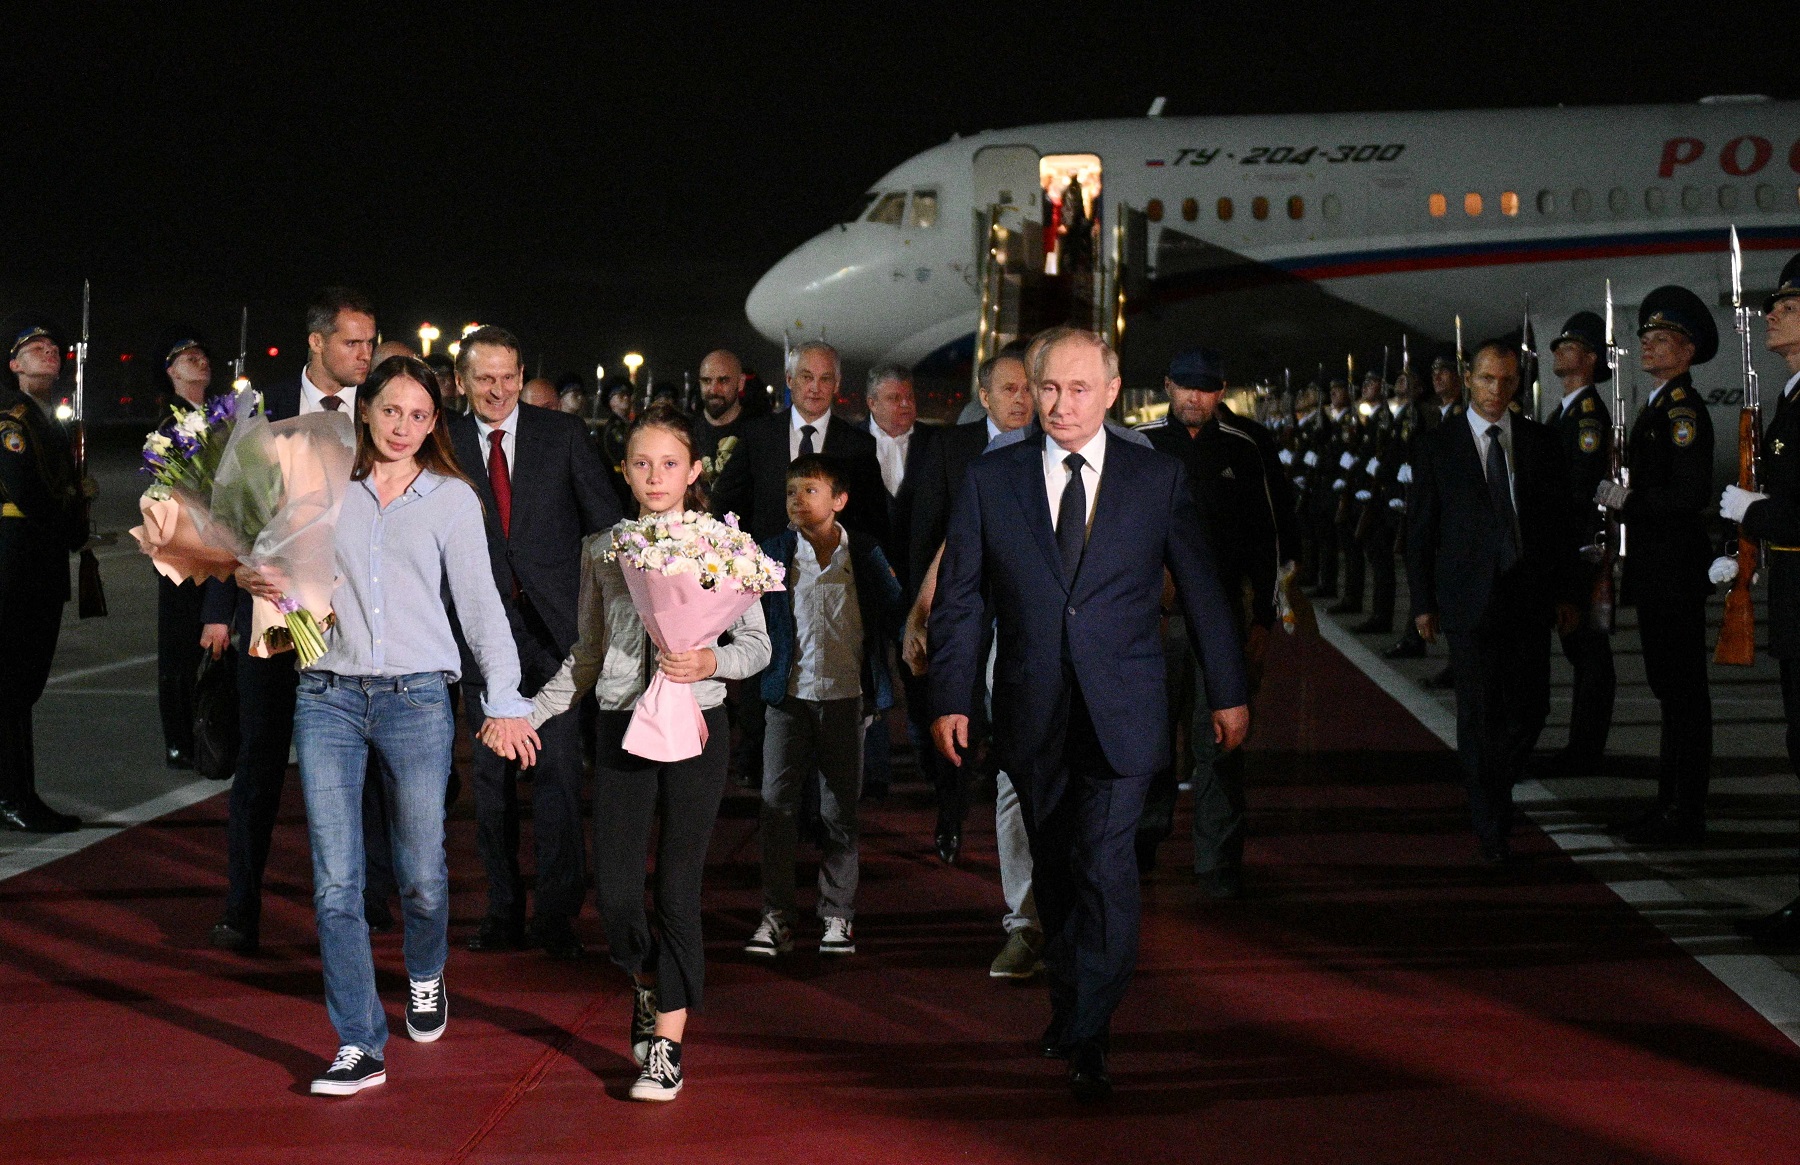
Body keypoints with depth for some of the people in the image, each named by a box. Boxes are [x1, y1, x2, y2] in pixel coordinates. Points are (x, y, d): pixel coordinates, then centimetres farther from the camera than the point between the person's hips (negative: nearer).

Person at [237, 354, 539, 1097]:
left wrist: (504, 699, -1)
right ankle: (360, 1045, 1)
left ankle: (425, 979, 37)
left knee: (421, 873, 5)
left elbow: (480, 602, 5)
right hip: (328, 699, 1)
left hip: (416, 699, -1)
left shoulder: (452, 498, 7)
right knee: (335, 881, -5)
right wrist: (259, 579, -4)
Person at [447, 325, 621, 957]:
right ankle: (503, 911, 17)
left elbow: (606, 520, 5)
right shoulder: (444, 444, 4)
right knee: (490, 773, 8)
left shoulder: (563, 433, 3)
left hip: (554, 621, -2)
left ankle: (557, 913, 1)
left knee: (559, 767, -6)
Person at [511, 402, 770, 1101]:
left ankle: (666, 1047, 7)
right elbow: (588, 651, 17)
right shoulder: (601, 549, 10)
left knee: (677, 888, -2)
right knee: (614, 891, -1)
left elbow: (757, 644, 4)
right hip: (621, 728, 2)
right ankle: (647, 983, 30)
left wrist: (711, 662, -15)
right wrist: (532, 711, 8)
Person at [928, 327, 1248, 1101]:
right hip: (1032, 712, 2)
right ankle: (1069, 1004, 30)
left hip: (1121, 712, -2)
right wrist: (950, 698, 1)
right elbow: (957, 599, 6)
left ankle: (1085, 1037, -6)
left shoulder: (1158, 479, 2)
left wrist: (1228, 693, 8)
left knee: (1105, 868, -12)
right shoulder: (990, 480, 3)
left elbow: (1201, 591, 7)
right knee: (1054, 870, 13)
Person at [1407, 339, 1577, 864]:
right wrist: (1423, 603, 0)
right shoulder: (1438, 448, 2)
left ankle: (1492, 785, 32)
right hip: (1470, 599, -3)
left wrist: (1564, 592, 8)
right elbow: (1420, 532, 4)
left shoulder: (1540, 443, 8)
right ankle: (1493, 830, 4)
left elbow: (1559, 521, 12)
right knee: (1480, 716, -3)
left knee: (1530, 708, 3)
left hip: (1530, 597, 3)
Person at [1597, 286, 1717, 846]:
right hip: (1656, 569, 10)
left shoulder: (1684, 407, -14)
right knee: (1670, 689, 15)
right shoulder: (1658, 405, 17)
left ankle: (1685, 818, 0)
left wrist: (1627, 500, -16)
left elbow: (1691, 493, -24)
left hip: (1677, 569, -10)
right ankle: (1668, 803, 23)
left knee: (1683, 690, -5)